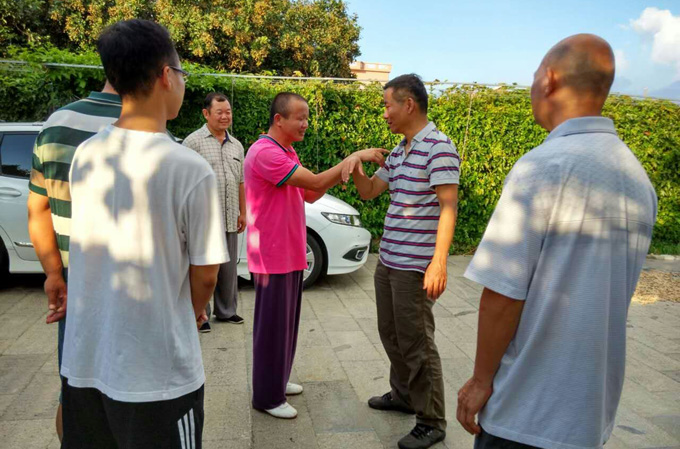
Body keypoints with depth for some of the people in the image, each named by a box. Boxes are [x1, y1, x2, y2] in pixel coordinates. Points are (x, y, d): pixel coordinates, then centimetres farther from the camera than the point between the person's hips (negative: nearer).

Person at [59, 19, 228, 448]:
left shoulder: (84, 156, -2)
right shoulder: (191, 169, -19)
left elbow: (91, 248, 8)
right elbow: (205, 272, -12)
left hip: (82, 362, 5)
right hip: (158, 373, -5)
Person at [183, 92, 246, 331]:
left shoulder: (236, 145, 16)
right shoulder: (194, 141, -4)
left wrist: (242, 213, 16)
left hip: (229, 221, 6)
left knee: (229, 268, 13)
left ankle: (226, 311, 27)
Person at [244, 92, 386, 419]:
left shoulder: (287, 153, 13)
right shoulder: (265, 152, -20)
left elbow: (310, 194, 12)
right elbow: (315, 182, -24)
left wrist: (341, 171, -1)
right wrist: (355, 156, -17)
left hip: (291, 254, 10)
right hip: (273, 257, -10)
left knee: (286, 321, 18)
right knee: (272, 325, 2)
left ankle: (278, 380, 34)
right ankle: (267, 397, 16)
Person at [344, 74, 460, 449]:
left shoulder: (439, 148, -13)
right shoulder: (398, 152, 14)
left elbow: (448, 207, -18)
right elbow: (369, 192, 21)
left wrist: (439, 262, -25)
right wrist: (355, 165, 0)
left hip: (414, 266, -9)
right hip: (387, 261, 9)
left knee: (416, 343, 0)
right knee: (391, 334, 19)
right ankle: (403, 394, 39)